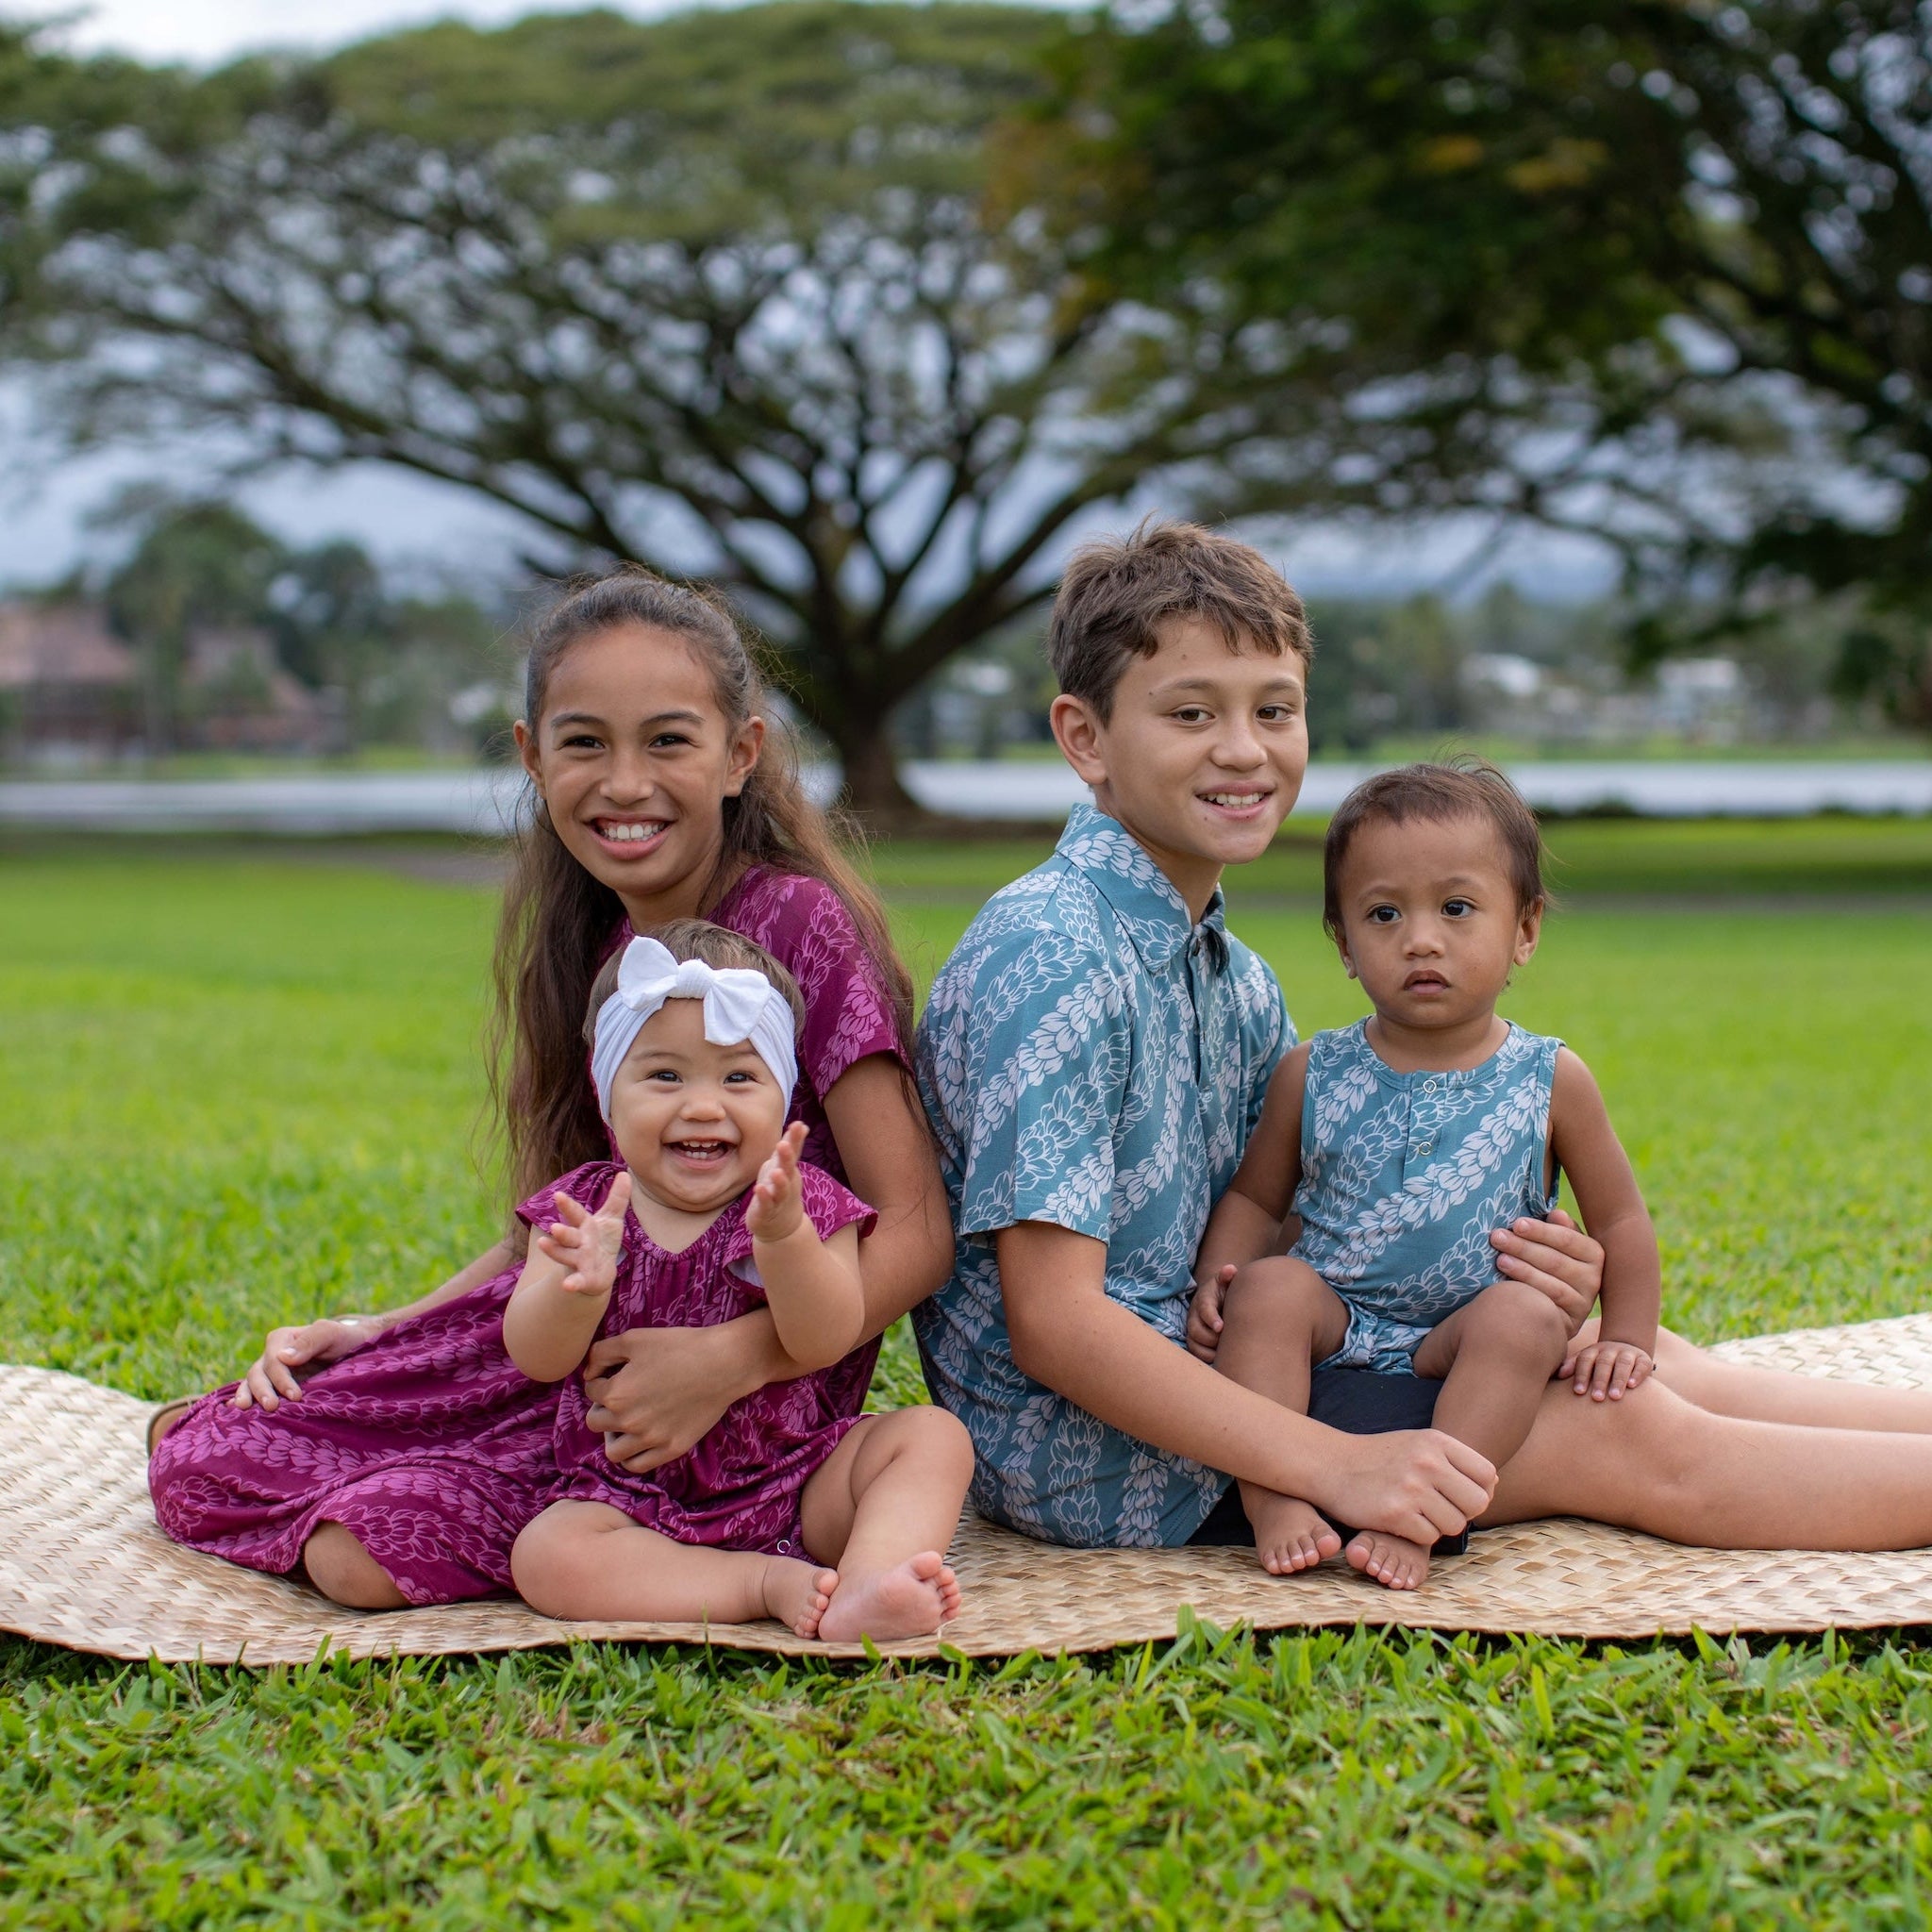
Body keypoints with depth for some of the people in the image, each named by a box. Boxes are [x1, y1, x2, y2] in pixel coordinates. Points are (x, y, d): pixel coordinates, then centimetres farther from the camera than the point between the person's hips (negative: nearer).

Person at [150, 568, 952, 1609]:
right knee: (199, 1463, -8)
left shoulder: (794, 923, -13)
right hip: (585, 1338, 6)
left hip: (756, 1385, -6)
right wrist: (375, 1330, 3)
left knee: (373, 1545, -25)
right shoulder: (590, 944, 8)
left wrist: (729, 1358, -29)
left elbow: (916, 1234, -17)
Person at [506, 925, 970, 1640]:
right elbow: (535, 1358, -10)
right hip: (638, 1502, 0)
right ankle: (774, 1584, -26)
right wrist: (578, 1286, -32)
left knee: (933, 1434, -18)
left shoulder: (806, 1204, -4)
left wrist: (782, 1237, -37)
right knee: (544, 1557, -28)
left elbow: (824, 1343, -19)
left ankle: (868, 1584, -39)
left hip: (801, 1487, 0)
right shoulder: (586, 1208, 1)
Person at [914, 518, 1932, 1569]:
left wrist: (1512, 1279, -9)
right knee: (1621, 1432, -9)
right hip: (1093, 1453, -9)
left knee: (1629, 1354, 6)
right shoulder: (1053, 955, -20)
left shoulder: (1232, 976, 10)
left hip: (1213, 1374, 9)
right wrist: (1340, 1465, -25)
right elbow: (1054, 1322, -24)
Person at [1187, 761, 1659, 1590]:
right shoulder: (1311, 1075, 4)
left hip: (1457, 1349, 0)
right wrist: (1214, 1286, -6)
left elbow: (1620, 1221, 11)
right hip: (1332, 1332, 1)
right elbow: (1255, 1198, 12)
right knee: (1270, 1285, -28)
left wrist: (1626, 1339, 0)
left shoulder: (1550, 1083, 2)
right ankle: (1275, 1503, -31)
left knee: (1527, 1318, -30)